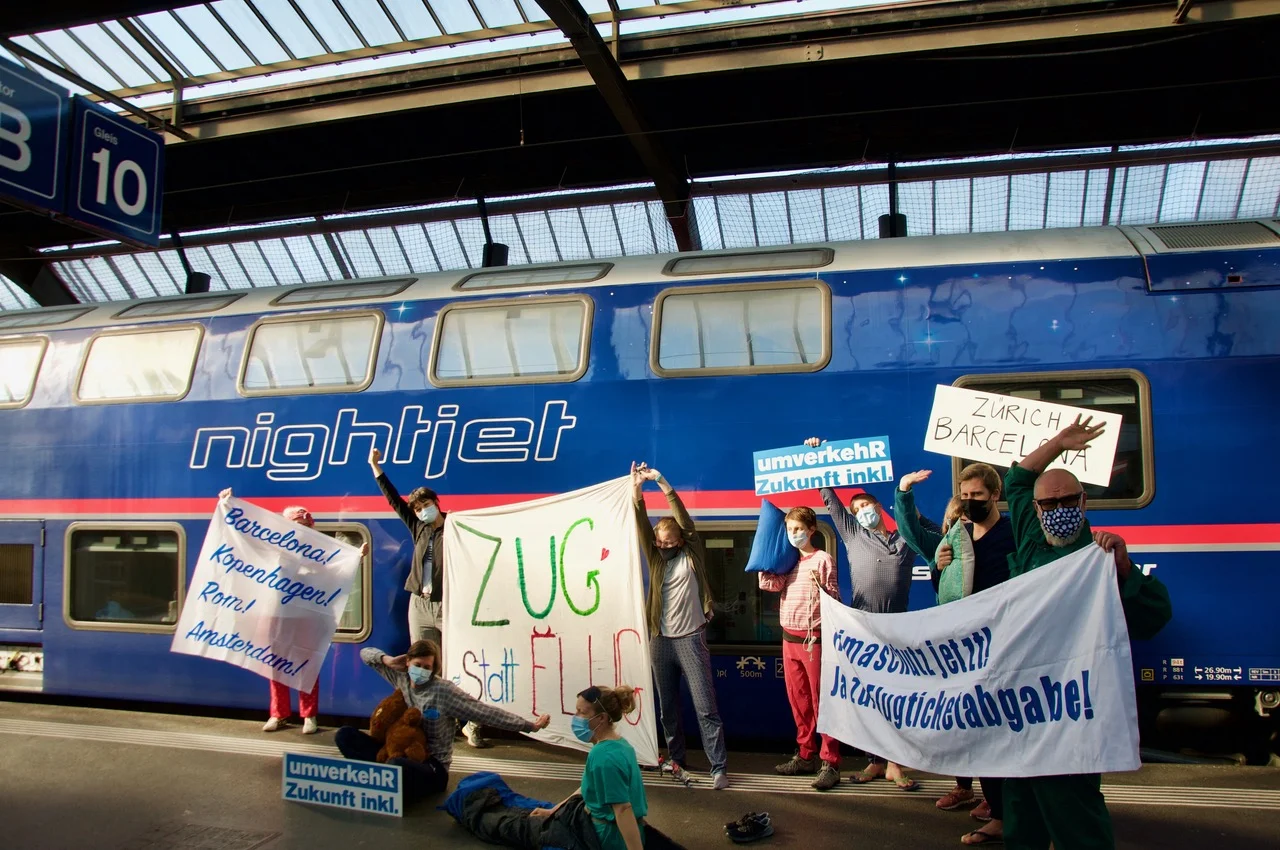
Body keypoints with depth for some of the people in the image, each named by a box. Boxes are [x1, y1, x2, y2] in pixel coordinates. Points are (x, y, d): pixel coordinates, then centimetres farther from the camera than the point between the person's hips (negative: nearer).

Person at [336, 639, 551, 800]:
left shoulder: (444, 691, -16)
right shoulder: (401, 677, 0)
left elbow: (486, 713, -21)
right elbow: (366, 654, 13)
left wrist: (529, 725, -27)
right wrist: (388, 660, -9)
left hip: (433, 767, -6)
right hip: (402, 753, 6)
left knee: (397, 766, -40)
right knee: (346, 735, -6)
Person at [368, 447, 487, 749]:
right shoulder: (418, 529, 12)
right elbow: (395, 501, 16)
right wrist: (376, 468, 16)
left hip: (449, 605, -6)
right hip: (420, 605, 6)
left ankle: (471, 724, -4)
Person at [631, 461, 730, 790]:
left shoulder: (693, 555, -1)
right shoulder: (656, 558, 8)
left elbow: (684, 519, -11)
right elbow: (642, 528, -5)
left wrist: (662, 482, -18)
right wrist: (637, 492, -19)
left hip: (690, 639, -4)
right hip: (660, 640, 4)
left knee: (705, 706, -4)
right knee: (668, 708, 11)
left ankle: (719, 768, -1)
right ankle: (676, 760, 23)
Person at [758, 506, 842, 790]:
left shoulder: (822, 559, -7)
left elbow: (835, 597, -9)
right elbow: (769, 584, -4)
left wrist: (821, 586, -28)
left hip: (813, 637, -7)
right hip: (789, 637, 7)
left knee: (821, 700, -3)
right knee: (798, 700, 13)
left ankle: (830, 764, 1)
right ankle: (806, 756, 23)